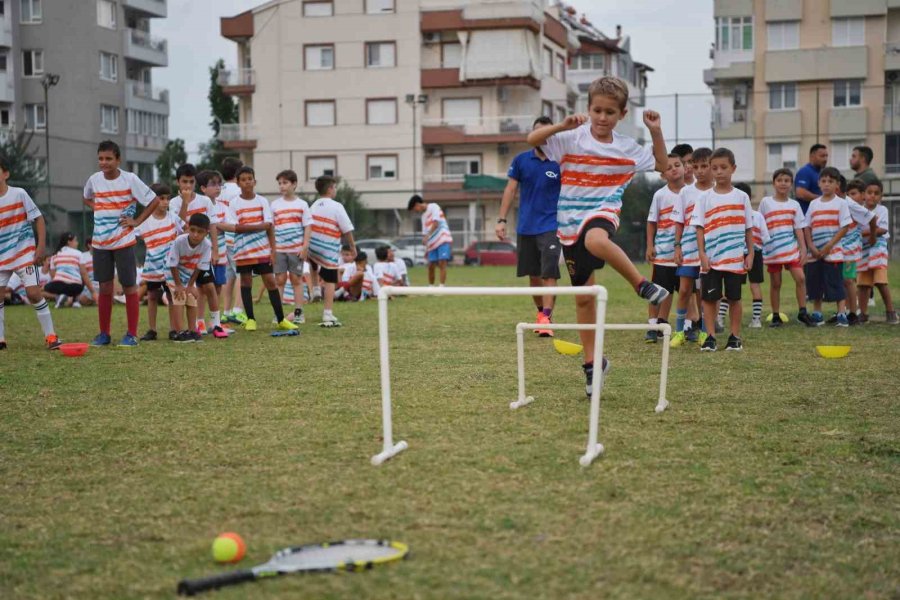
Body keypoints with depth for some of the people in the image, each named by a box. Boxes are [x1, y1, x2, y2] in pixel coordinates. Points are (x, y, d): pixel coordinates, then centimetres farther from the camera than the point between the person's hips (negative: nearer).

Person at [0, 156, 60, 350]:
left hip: (24, 253, -4)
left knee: (33, 293, -11)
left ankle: (50, 335, -2)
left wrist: (41, 246, -10)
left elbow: (38, 218, -5)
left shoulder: (19, 194, -9)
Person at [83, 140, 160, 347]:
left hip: (123, 242, -4)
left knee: (129, 287, 1)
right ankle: (104, 333, 15)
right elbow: (87, 199, 25)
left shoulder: (129, 179, -9)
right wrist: (98, 210, 8)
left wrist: (137, 221, -8)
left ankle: (132, 334, 7)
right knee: (105, 287, 8)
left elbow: (154, 201, -5)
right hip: (100, 242, 4)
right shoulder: (94, 179, 3)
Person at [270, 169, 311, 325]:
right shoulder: (275, 205, 6)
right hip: (279, 249, 1)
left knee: (296, 279, 4)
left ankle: (298, 313, 8)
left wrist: (305, 247, -6)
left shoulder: (302, 204, 2)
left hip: (297, 249, -1)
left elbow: (307, 227, 1)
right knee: (280, 279, 1)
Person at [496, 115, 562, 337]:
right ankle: (541, 312, 26)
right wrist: (501, 220, -2)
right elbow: (510, 190, 5)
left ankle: (546, 318, -15)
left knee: (549, 274, -13)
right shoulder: (521, 160, 3)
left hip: (550, 226, -3)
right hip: (525, 227, 3)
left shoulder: (560, 163, -3)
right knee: (533, 275, 10)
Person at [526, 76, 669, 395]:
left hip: (602, 213, -2)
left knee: (595, 240, -43)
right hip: (570, 223, 2)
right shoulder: (572, 139, -4)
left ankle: (642, 284, -27)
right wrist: (562, 126, -26)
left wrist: (656, 131, 2)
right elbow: (532, 139, -13)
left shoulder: (627, 148, 2)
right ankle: (592, 361, 21)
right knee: (583, 297, 8)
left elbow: (662, 164, 15)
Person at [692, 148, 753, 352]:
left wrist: (750, 253, 2)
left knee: (734, 297, 6)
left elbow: (748, 228, 7)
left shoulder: (741, 197, 4)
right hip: (711, 258, 0)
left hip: (736, 258, 0)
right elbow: (700, 228, 2)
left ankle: (735, 337, 14)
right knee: (710, 297, 0)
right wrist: (702, 253, -7)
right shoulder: (706, 198, 3)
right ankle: (710, 336, 5)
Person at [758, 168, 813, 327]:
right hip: (772, 250, -1)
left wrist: (803, 249, -2)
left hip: (791, 249, 1)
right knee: (775, 283, 5)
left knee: (800, 278, -10)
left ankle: (802, 312, 0)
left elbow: (799, 229, 6)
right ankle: (776, 317, 13)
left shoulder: (794, 205, 6)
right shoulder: (766, 203, 1)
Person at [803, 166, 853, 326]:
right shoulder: (814, 204, 10)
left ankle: (842, 315, -5)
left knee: (836, 283, -7)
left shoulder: (840, 203, -1)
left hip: (833, 252, -4)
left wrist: (828, 246, -14)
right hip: (815, 253, 4)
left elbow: (844, 227, -7)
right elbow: (807, 227, 10)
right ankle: (817, 315, 18)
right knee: (814, 283, 7)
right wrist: (811, 247, -5)